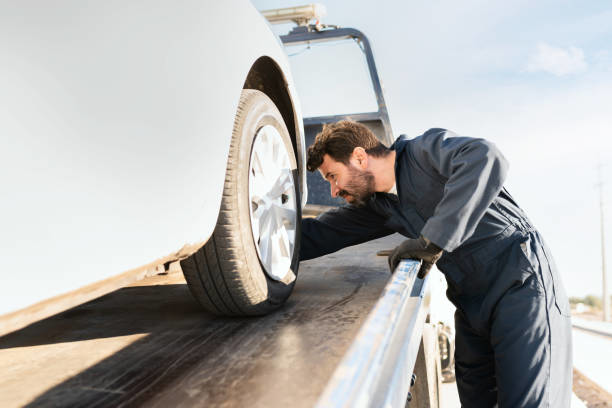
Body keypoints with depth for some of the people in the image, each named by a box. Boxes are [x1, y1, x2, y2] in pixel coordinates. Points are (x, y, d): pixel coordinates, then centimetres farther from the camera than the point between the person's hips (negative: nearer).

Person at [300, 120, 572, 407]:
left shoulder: (425, 150, -12)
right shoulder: (377, 206, 10)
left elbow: (486, 159, -32)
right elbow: (317, 234, 11)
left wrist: (432, 241, -31)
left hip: (520, 284, -7)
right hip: (470, 303, 7)